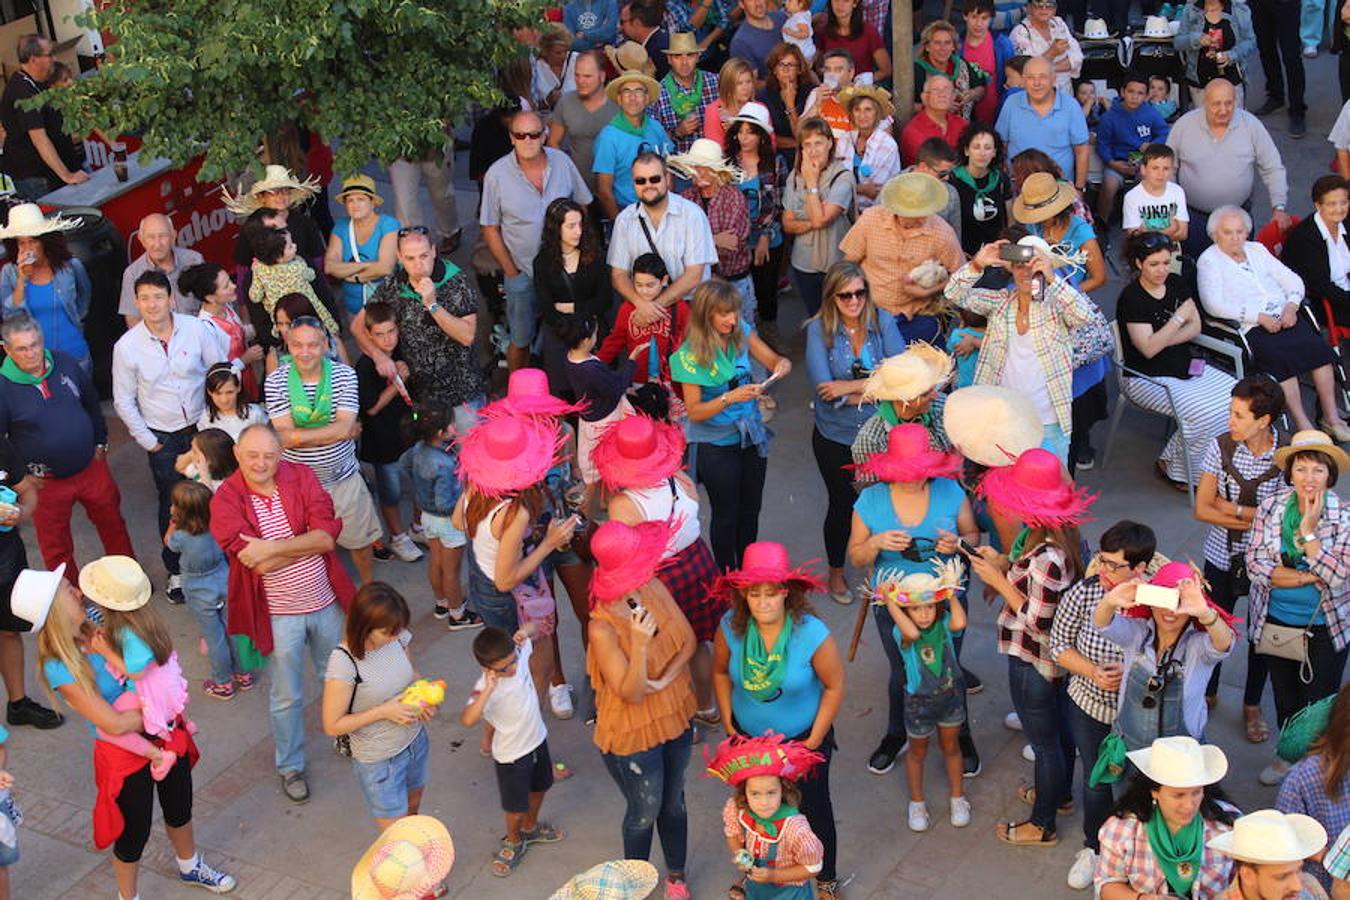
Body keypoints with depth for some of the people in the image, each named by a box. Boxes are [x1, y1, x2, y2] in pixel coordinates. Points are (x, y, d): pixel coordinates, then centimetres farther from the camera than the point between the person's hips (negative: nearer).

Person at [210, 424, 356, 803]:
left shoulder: (302, 476, -10)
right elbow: (260, 564, -26)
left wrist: (272, 548, -28)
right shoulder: (226, 501, -17)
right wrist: (309, 542, -21)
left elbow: (328, 536, -21)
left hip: (325, 601, 3)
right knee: (287, 697, 13)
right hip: (279, 614, -3)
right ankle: (290, 766, 35)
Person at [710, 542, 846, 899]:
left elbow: (834, 687, -16)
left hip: (802, 738, -3)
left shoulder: (812, 634, -29)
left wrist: (814, 741, -12)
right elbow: (720, 672, -1)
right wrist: (729, 725, -1)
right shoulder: (731, 627, -20)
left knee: (814, 809, 17)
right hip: (747, 737, 3)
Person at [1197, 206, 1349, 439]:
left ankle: (1331, 416, -15)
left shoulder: (1257, 250, 21)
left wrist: (1291, 305, -4)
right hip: (1249, 326, -5)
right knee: (1281, 355, -31)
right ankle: (1303, 425, -27)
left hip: (1284, 316, 5)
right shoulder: (1209, 261, 2)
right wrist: (1259, 317, -16)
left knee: (1317, 347, -20)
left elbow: (1292, 280, 18)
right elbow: (1214, 304, -12)